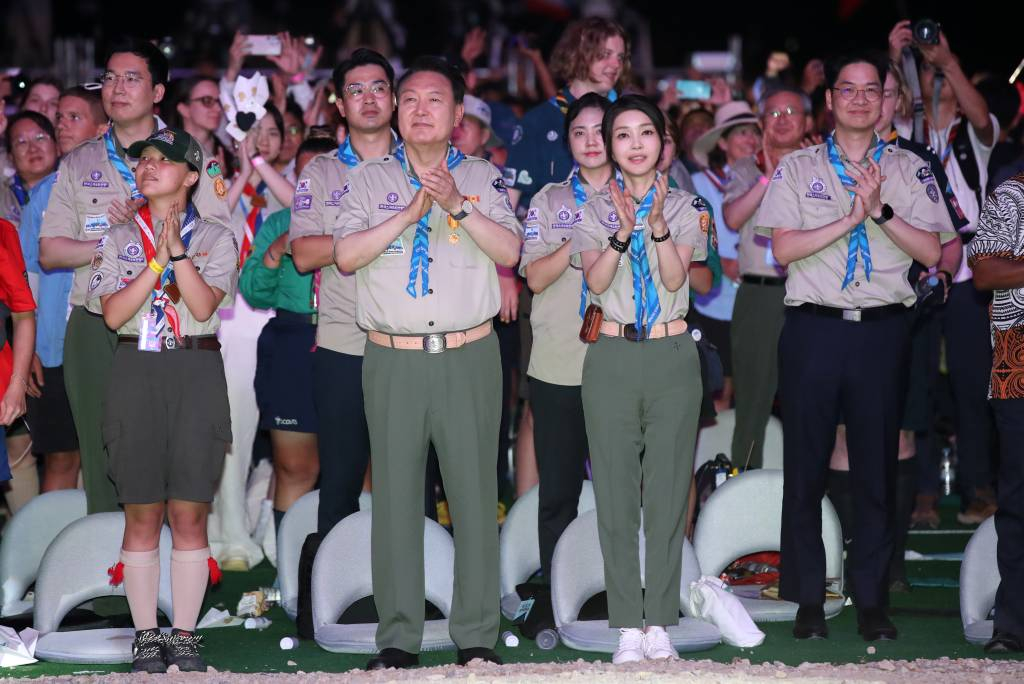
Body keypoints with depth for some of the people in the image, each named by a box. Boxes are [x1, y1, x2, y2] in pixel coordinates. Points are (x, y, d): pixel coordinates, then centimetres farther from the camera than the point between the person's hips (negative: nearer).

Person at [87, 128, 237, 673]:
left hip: (197, 373, -1)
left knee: (189, 512, -1)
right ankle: (146, 635, 8)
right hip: (137, 372, 1)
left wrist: (178, 250, -14)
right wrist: (159, 259, -9)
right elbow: (113, 313, -4)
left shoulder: (216, 238, 7)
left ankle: (184, 635, 6)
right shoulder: (118, 239, 11)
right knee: (142, 513, 1)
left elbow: (205, 305, -8)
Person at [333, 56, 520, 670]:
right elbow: (346, 256, -4)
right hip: (393, 360, 0)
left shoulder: (483, 178, 9)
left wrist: (458, 206, -15)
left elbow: (509, 252, -3)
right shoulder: (371, 181, 10)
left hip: (469, 358, 0)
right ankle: (398, 636, 6)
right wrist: (411, 214, -13)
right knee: (395, 494, 0)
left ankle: (478, 635, 5)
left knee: (475, 492, -1)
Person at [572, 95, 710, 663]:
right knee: (616, 492, -1)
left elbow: (675, 278, -9)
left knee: (668, 489, -1)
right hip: (613, 356, 0)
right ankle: (628, 626, 3)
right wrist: (624, 232, -23)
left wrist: (657, 225, -23)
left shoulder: (686, 207, 6)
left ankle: (659, 622, 4)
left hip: (671, 356, 0)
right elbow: (596, 281, -8)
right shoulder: (596, 210, 7)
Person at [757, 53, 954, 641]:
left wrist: (882, 211, -13)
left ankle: (873, 600, 11)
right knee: (805, 466, 2)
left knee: (878, 468, 4)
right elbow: (783, 247, -5)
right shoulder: (797, 169, 7)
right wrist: (852, 218, -13)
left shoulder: (909, 171, 8)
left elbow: (931, 252, -1)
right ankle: (808, 598, 10)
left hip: (883, 329, 1)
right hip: (814, 328, -1)